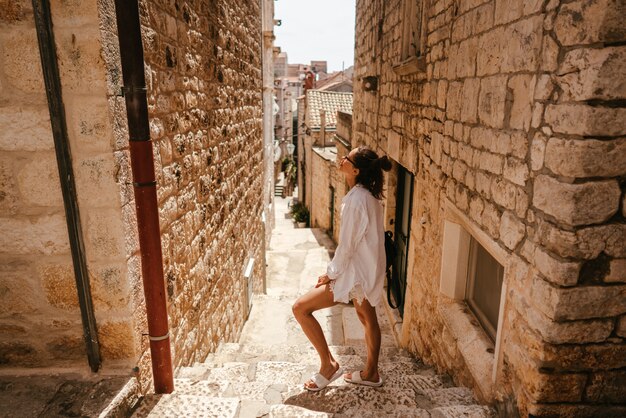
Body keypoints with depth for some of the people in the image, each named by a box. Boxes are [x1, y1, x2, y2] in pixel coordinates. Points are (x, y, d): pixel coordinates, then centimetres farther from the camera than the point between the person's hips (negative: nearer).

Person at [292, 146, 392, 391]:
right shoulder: (369, 195, 3)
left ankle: (328, 364, 11)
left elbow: (347, 245, -22)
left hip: (357, 273, -10)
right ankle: (370, 374, 43)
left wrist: (331, 274, -8)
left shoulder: (356, 200, -27)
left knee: (301, 308, -4)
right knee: (367, 317, 24)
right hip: (369, 268, 10)